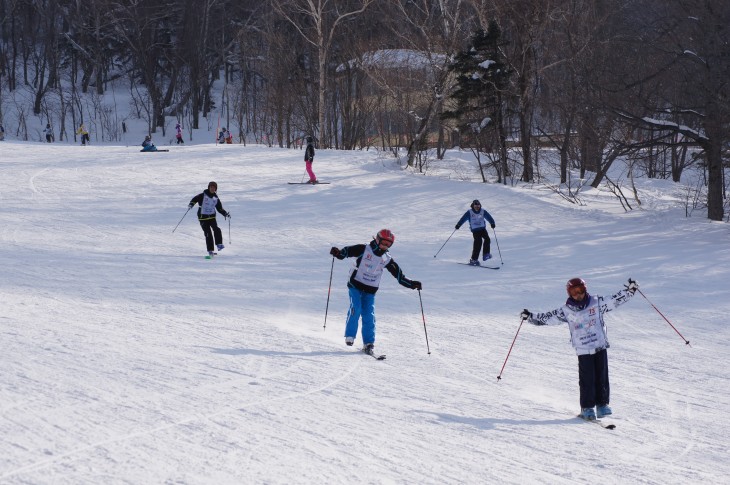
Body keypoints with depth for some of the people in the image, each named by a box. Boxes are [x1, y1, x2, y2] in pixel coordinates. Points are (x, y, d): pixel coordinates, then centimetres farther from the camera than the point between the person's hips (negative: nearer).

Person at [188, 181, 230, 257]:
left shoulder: (216, 198, 9)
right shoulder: (203, 195, -3)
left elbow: (220, 208, 14)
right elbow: (195, 199, -3)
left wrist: (225, 214, 1)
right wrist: (191, 204, -23)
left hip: (212, 216, 3)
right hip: (203, 217, -3)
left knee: (216, 229, -23)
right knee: (208, 234, -8)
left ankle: (219, 244, -16)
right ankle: (210, 250, -3)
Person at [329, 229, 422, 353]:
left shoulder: (387, 259, 6)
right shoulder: (364, 250, -7)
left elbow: (399, 275, 9)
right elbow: (348, 251, -18)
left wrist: (412, 284, 2)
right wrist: (338, 253, -39)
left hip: (370, 290, 3)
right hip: (355, 285, -3)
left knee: (369, 316, -4)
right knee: (355, 309, -19)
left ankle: (368, 343, 2)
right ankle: (350, 336, -7)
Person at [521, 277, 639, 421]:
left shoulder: (597, 303, 1)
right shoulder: (566, 311, -1)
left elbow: (615, 300, 4)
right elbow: (548, 318, 5)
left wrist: (629, 291, -4)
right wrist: (530, 317, 1)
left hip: (600, 346, 2)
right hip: (583, 350, -1)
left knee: (602, 377, 4)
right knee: (587, 379, -4)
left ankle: (602, 404, 16)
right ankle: (587, 407, 5)